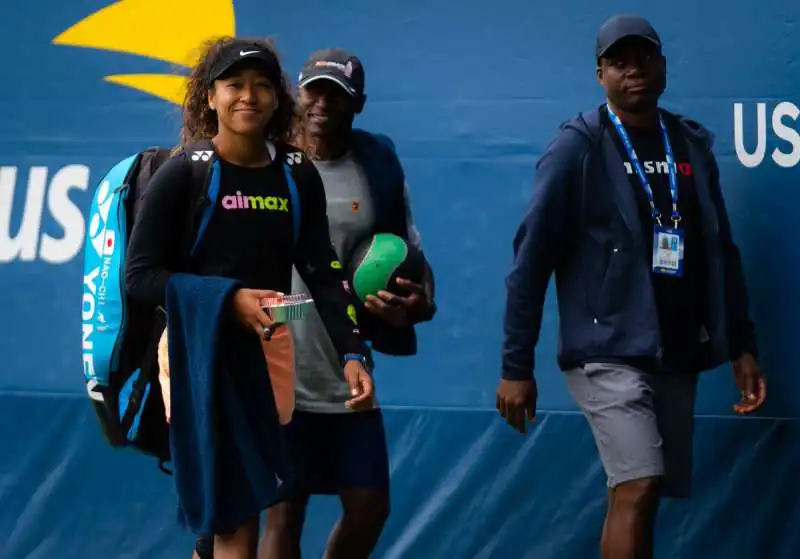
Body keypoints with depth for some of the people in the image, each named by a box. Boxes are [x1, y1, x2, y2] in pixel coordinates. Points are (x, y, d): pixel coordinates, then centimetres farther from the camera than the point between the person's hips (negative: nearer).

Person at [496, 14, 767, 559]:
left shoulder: (692, 144, 9)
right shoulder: (578, 148, -6)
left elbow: (722, 253, 15)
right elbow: (531, 261, -7)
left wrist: (743, 346, 11)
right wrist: (517, 366, -9)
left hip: (677, 355, 5)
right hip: (610, 351, -5)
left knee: (637, 496, 7)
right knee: (637, 489, -18)